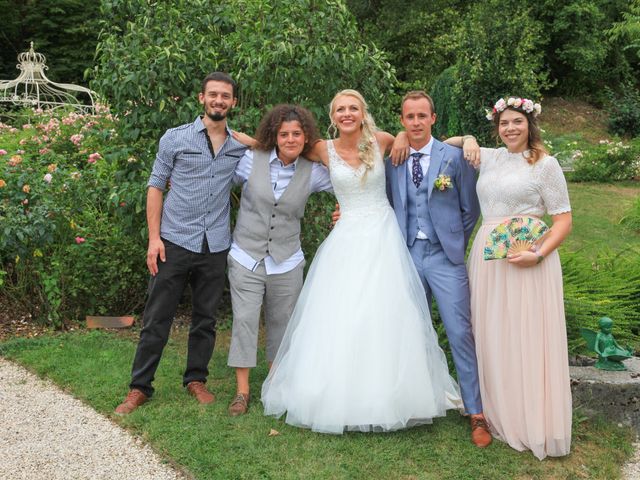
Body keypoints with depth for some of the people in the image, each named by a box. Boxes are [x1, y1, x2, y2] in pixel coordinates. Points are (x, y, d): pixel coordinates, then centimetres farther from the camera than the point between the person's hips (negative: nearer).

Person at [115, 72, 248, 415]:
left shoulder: (241, 147, 8)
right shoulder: (175, 139, 1)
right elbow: (156, 186, 1)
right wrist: (154, 237, -7)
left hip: (215, 247, 2)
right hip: (175, 243, -2)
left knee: (205, 318, 12)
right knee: (157, 318, 2)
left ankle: (196, 379, 27)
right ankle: (139, 387, 12)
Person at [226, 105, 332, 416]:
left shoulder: (312, 172, -3)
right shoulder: (251, 160, -5)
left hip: (287, 261, 1)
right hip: (246, 257, -1)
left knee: (281, 320, 12)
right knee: (244, 319, -2)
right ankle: (242, 391, 9)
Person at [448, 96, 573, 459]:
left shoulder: (545, 164, -3)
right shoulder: (489, 157, 11)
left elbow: (564, 220, -4)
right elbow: (450, 144, 28)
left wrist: (539, 254, -19)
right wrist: (467, 140, 4)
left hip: (527, 258, -5)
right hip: (488, 256, 5)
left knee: (527, 339, -2)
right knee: (493, 338, 9)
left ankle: (536, 425, 10)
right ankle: (501, 415, 23)